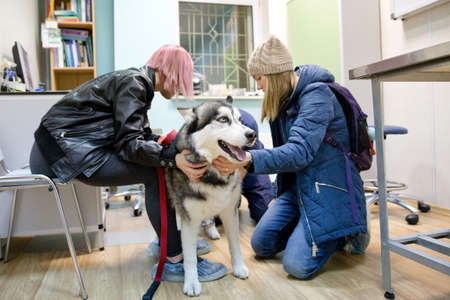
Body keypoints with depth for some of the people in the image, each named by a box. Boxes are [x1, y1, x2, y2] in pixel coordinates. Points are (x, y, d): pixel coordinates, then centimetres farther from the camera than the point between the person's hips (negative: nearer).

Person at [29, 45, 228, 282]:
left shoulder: (138, 81, 14)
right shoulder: (134, 82, -15)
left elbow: (142, 136, 13)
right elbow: (128, 143, -23)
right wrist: (173, 158, -34)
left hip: (73, 144, 10)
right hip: (62, 149, -10)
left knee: (160, 162, 7)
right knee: (156, 171, -19)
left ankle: (166, 240, 14)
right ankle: (175, 260, -15)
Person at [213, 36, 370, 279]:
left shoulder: (317, 96, -21)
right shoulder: (284, 97, 5)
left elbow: (300, 151, -33)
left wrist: (249, 159, -44)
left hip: (329, 187, -8)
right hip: (297, 185, 8)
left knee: (297, 264, -15)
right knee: (261, 244, 5)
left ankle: (348, 233, 10)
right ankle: (313, 229, 22)